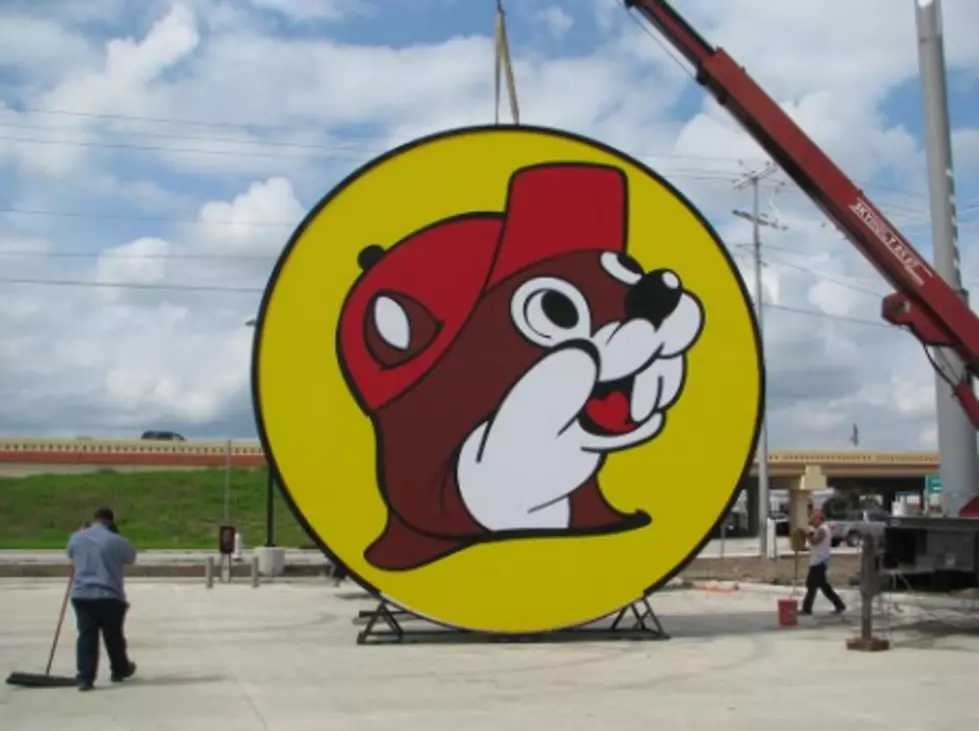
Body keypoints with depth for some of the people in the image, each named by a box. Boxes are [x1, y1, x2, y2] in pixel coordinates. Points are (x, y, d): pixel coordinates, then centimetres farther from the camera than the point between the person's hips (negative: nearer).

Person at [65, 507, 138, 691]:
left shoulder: (76, 538, 4)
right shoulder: (116, 541, -9)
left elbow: (71, 555, 24)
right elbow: (131, 557, 8)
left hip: (81, 595, 3)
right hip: (109, 596, -2)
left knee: (86, 636, 4)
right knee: (114, 635, 14)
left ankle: (85, 678, -4)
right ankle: (120, 670, 31)